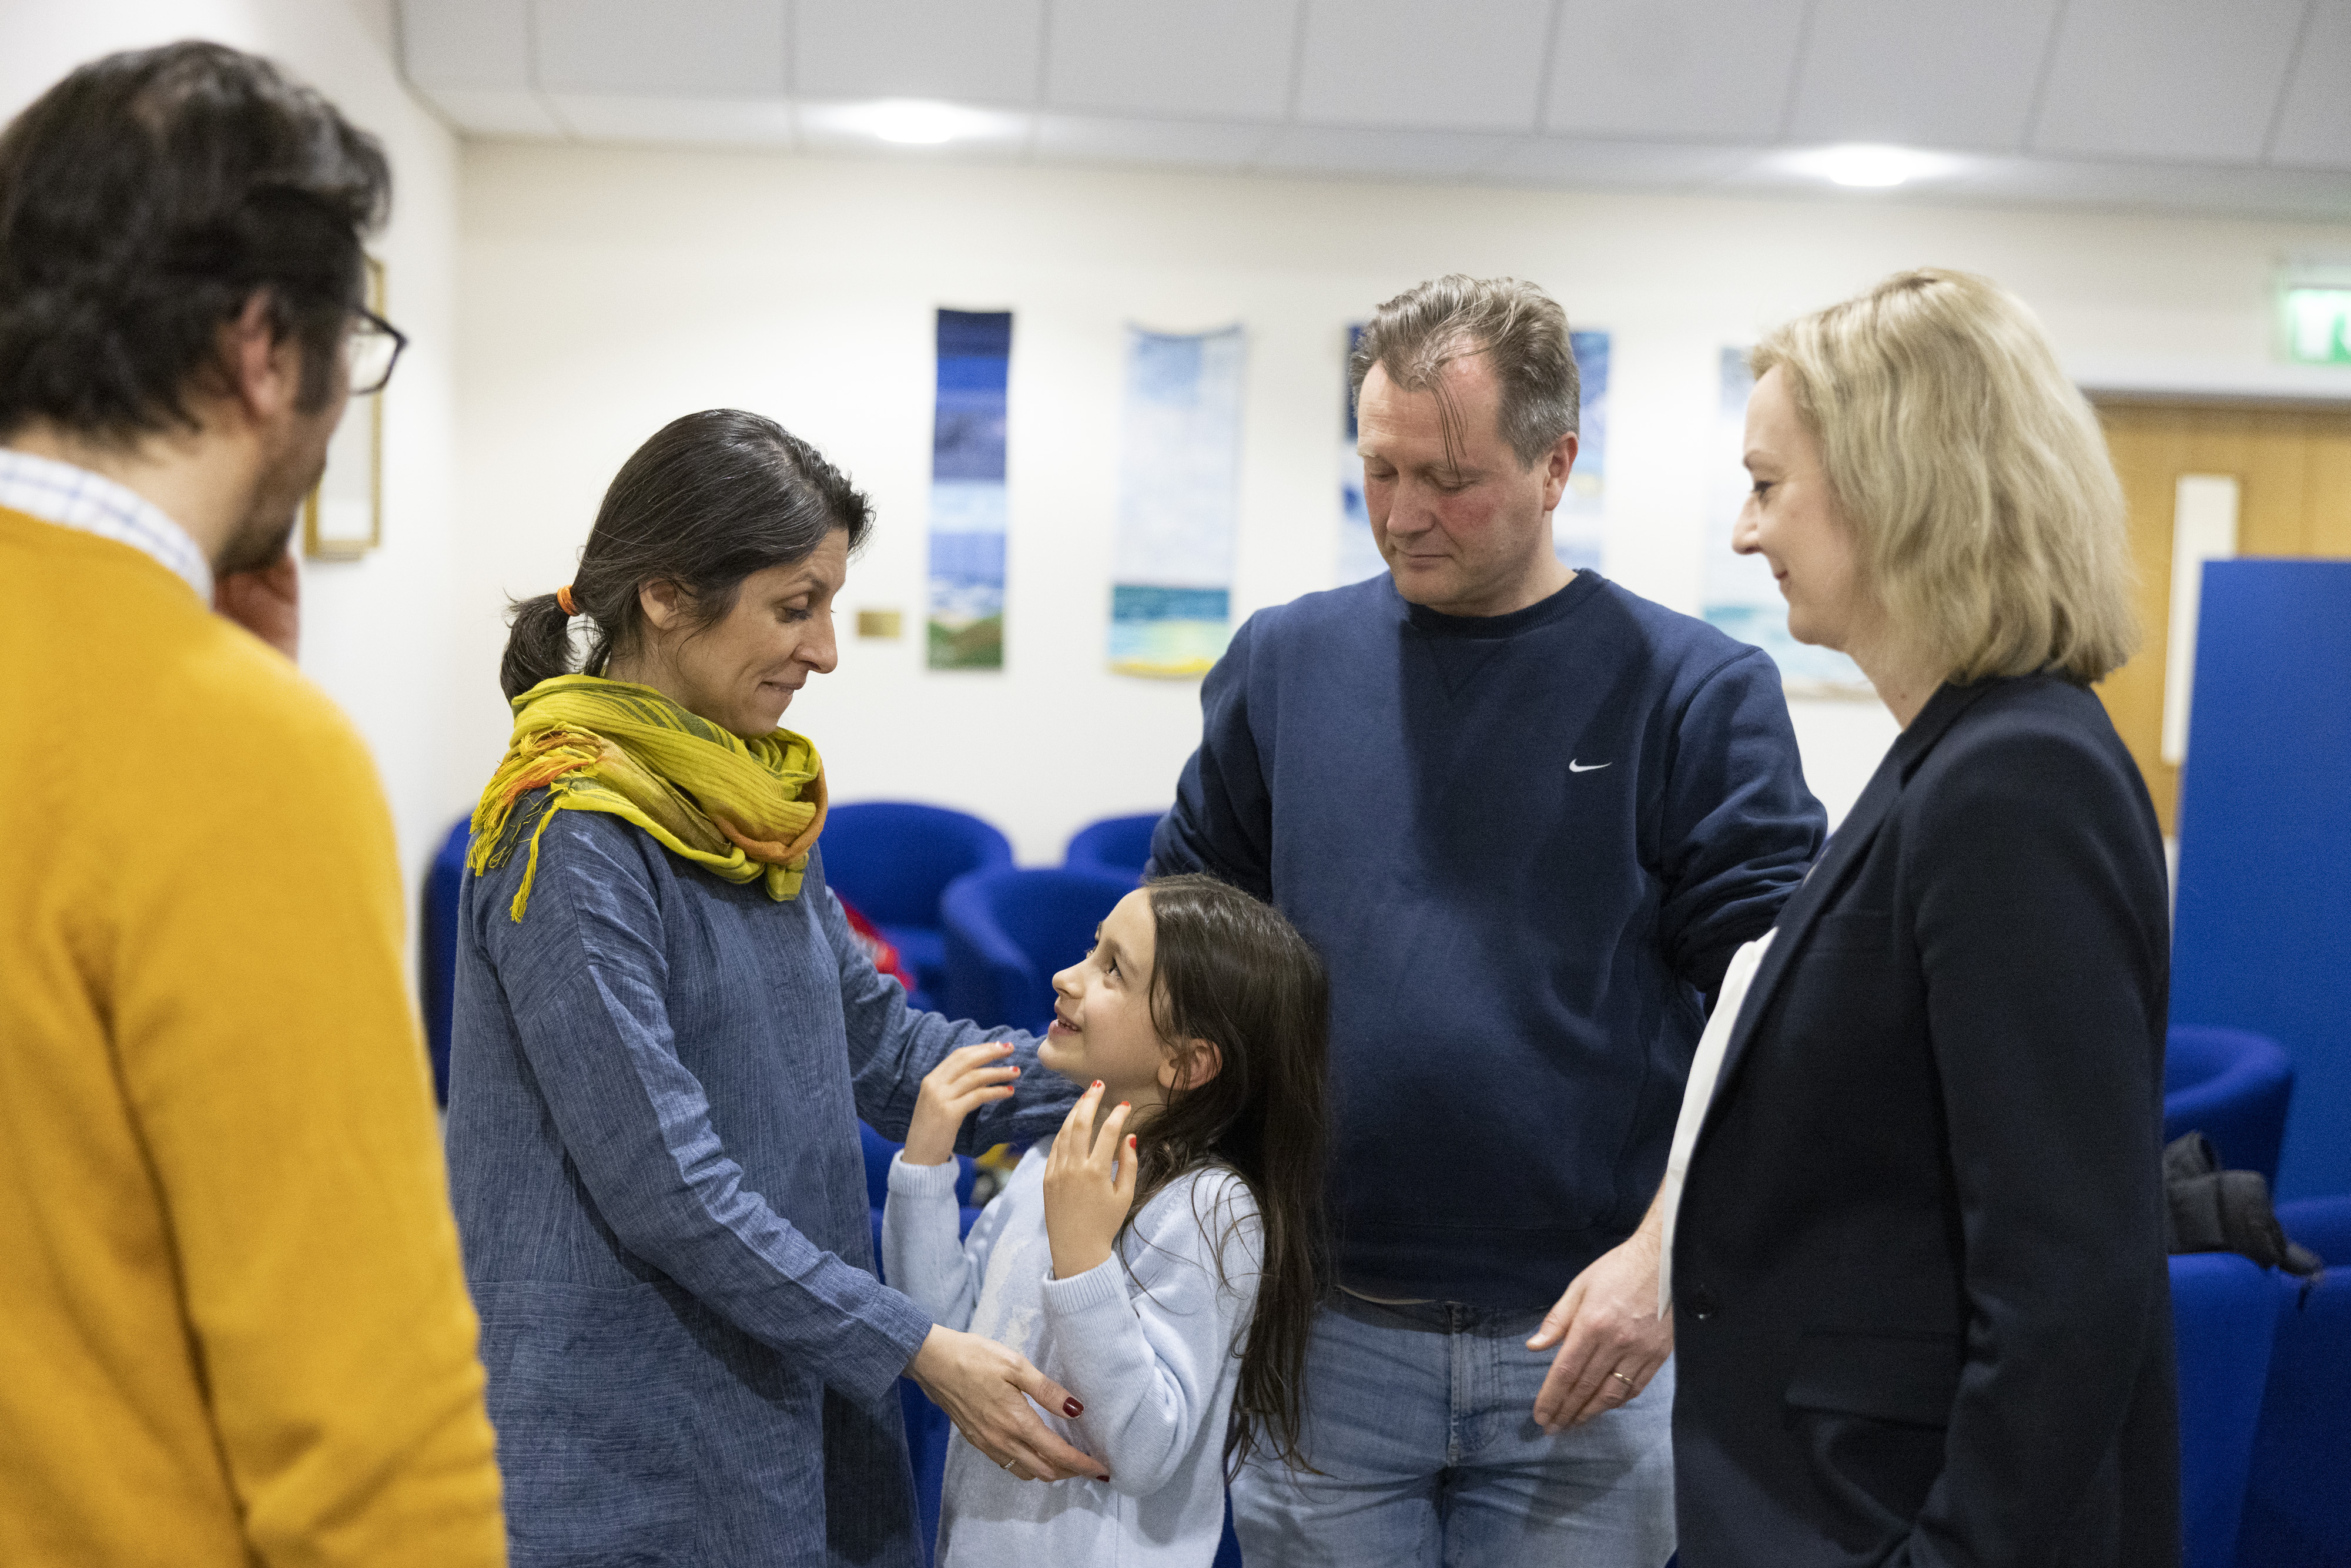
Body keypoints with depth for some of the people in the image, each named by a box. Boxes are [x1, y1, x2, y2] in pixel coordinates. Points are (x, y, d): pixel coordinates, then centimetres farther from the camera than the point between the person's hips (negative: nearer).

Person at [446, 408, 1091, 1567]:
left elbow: (874, 1040, 10)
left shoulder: (752, 798, 5)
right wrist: (918, 1350, -19)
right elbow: (661, 1186, -21)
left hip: (788, 1392, 7)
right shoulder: (572, 840, -19)